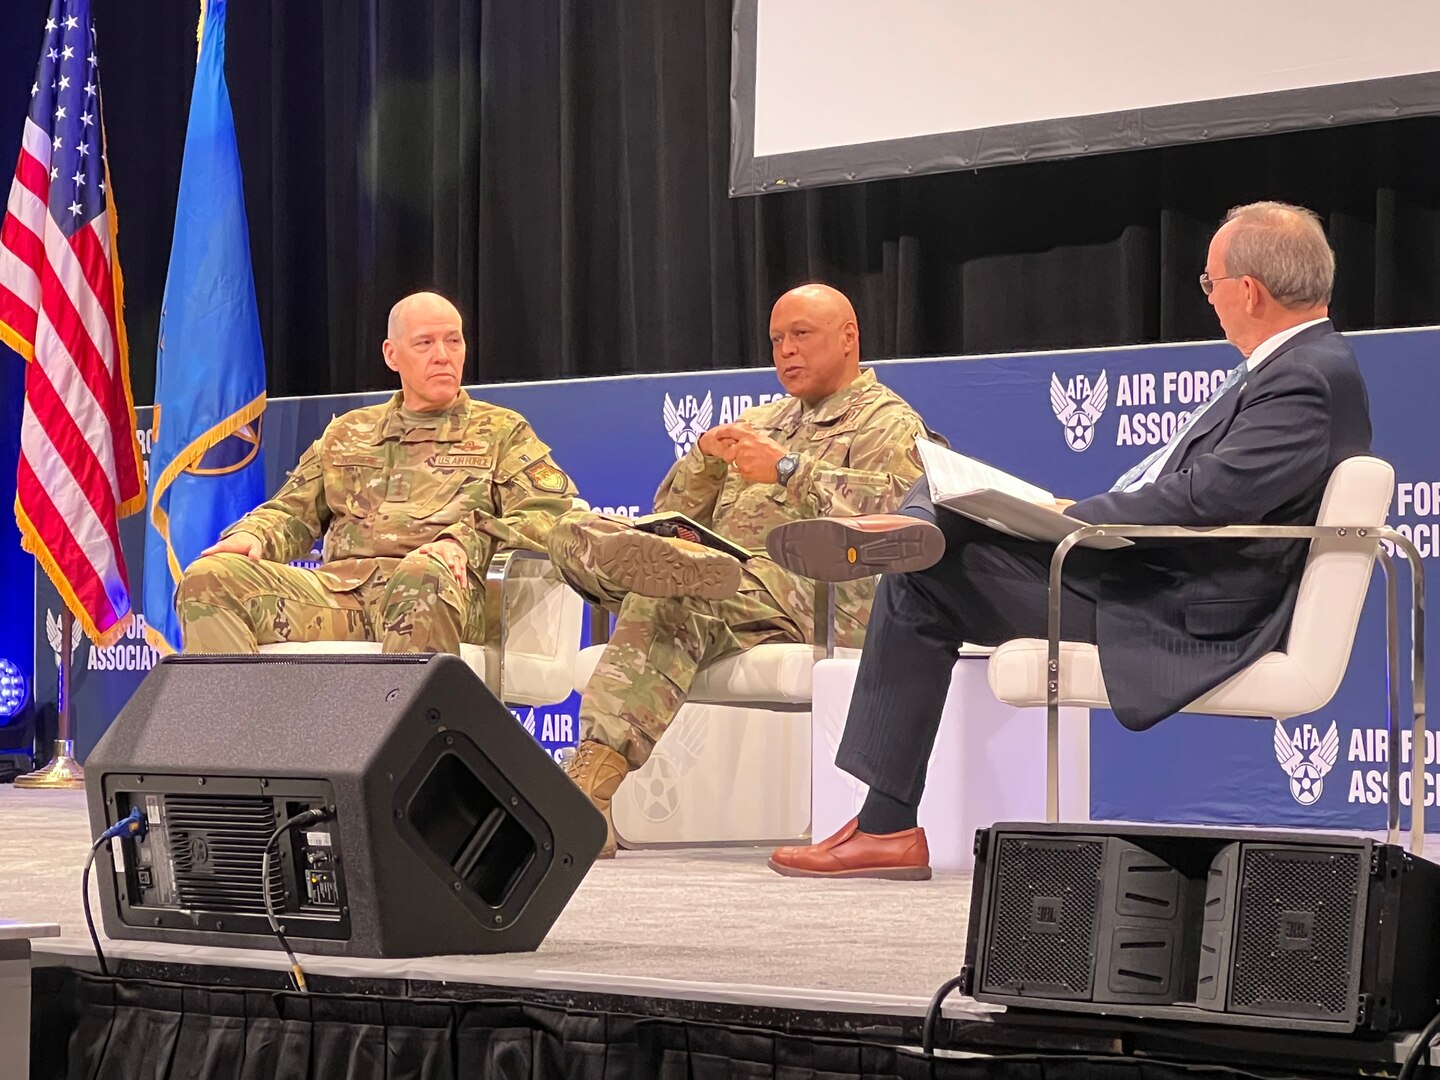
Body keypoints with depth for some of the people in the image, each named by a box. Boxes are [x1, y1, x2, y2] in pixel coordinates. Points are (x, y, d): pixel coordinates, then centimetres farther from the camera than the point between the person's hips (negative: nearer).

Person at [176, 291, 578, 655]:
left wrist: (467, 541, -14)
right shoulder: (347, 433, 30)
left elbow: (553, 511, 4)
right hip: (338, 589, 4)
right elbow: (292, 511, 29)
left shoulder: (501, 432, 19)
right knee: (208, 579, -20)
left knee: (423, 576, -42)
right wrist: (253, 535, 4)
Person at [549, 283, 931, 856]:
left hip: (806, 593, -7)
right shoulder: (758, 422, 34)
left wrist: (788, 470, -12)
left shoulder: (890, 423, 12)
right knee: (573, 533, -16)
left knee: (667, 602, -37)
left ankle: (599, 771, -46)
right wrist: (706, 458, 6)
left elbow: (897, 503, -12)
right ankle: (678, 565, -45)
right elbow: (670, 514, 27)